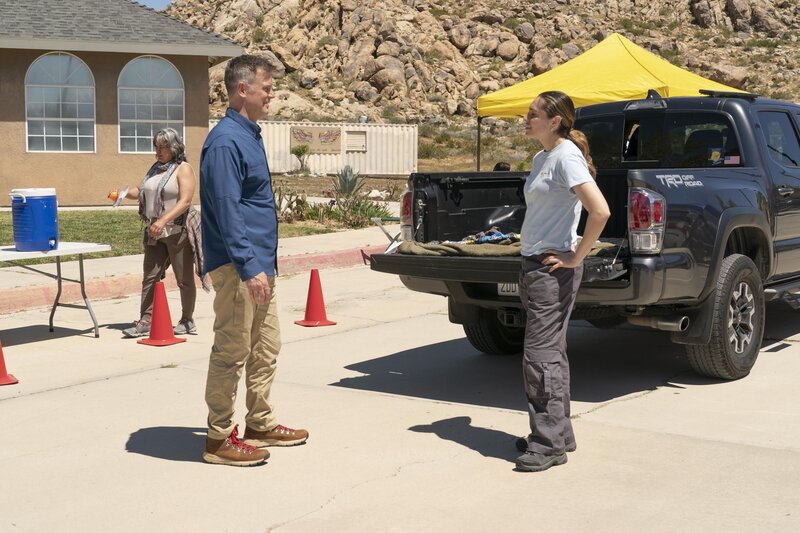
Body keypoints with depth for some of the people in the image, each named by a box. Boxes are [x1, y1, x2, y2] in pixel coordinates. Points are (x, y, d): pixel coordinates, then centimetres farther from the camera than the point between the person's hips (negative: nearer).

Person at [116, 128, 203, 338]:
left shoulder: (183, 169, -7)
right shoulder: (155, 168, 14)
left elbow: (185, 201, -18)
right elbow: (142, 191, 21)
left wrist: (163, 221, -28)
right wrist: (124, 193, 0)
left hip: (178, 231, -7)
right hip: (155, 233, 7)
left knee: (184, 278, 3)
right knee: (150, 276, 2)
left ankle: (187, 321, 15)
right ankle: (145, 321, 3)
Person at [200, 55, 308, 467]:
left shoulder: (249, 135, 15)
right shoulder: (226, 141, -16)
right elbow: (227, 212, -22)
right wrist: (249, 267, -25)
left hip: (260, 264, 10)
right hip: (239, 267, -10)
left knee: (265, 348, 16)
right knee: (231, 352, -3)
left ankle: (261, 424, 27)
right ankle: (220, 438, 5)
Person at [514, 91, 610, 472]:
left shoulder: (566, 156, -15)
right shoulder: (541, 158, 13)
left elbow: (600, 212, -26)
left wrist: (576, 256, -19)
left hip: (553, 268, -10)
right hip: (533, 265, 10)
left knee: (541, 354, -7)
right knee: (550, 351, 15)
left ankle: (549, 444, 1)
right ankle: (559, 434, 24)